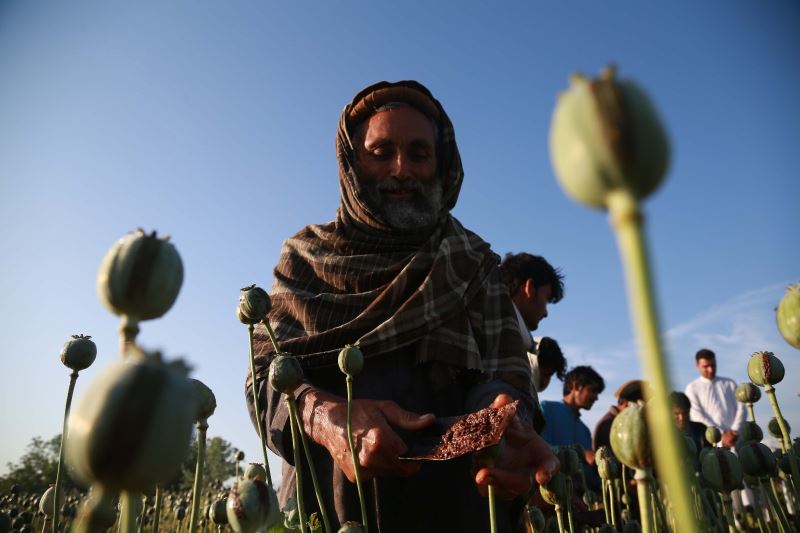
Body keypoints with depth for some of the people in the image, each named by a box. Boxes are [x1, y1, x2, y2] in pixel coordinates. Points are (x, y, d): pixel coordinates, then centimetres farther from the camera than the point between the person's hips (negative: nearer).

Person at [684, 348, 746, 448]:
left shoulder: (730, 383, 18)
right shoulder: (692, 388, 8)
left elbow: (741, 408, 10)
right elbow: (697, 416, -2)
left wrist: (735, 430, -7)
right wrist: (722, 433, -11)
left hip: (735, 438, 3)